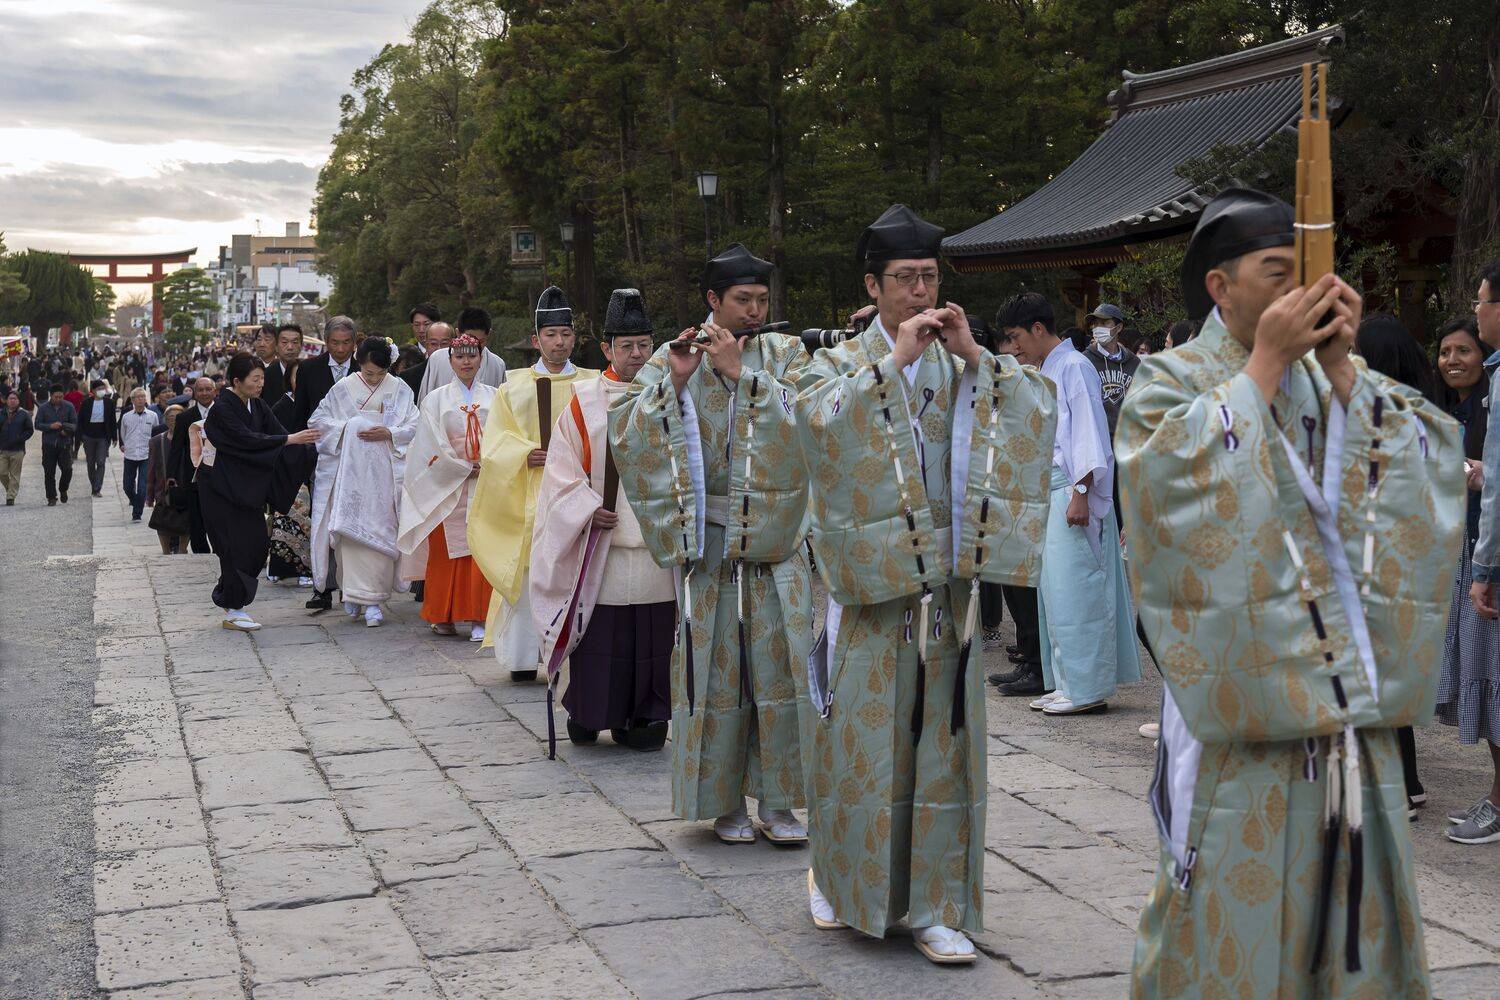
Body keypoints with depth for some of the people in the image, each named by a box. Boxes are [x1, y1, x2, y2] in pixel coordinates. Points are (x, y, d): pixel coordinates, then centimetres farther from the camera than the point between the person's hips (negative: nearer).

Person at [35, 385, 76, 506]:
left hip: (65, 443, 0)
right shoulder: (43, 408, 2)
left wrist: (67, 430, -16)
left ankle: (63, 490, 21)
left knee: (67, 469, -7)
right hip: (48, 444, 0)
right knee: (49, 473, 1)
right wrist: (51, 426, -15)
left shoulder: (69, 407, 2)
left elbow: (75, 424, 4)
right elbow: (38, 424, 1)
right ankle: (51, 498, 10)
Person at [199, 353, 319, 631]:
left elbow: (276, 430, -2)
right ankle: (233, 611, 3)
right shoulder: (221, 408, -18)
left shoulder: (257, 404, 5)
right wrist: (290, 439, -30)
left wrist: (304, 444, -19)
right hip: (220, 485, -7)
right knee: (236, 543, -6)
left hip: (246, 483, 7)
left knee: (256, 541, 5)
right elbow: (247, 439, -27)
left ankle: (229, 596, 23)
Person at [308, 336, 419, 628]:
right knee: (350, 529, -4)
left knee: (379, 532, -4)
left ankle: (372, 600, -3)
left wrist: (389, 433, -13)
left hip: (384, 472, 0)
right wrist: (347, 428, -8)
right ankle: (355, 591, 6)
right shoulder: (343, 388, 5)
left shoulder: (399, 389, 5)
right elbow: (318, 421, 6)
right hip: (349, 470, 0)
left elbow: (414, 426, 3)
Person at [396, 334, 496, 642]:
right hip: (448, 486, 0)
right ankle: (444, 617, 8)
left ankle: (479, 619, -5)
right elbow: (435, 445, -1)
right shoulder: (436, 399, 7)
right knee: (445, 551, 0)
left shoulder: (495, 398, 10)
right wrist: (465, 469, -7)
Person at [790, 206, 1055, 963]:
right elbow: (820, 420, -20)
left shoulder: (961, 367, 10)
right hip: (869, 582, -2)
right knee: (862, 737, 3)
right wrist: (893, 359, -21)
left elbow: (1036, 414, -4)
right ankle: (839, 876, 25)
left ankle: (935, 907, 10)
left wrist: (975, 354, -12)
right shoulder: (840, 364, 3)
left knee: (943, 743, 3)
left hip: (947, 583, 2)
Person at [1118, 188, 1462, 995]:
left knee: (1347, 895, 11)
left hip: (1346, 690, 5)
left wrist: (1340, 368, -7)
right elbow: (1193, 480, -21)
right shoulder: (1169, 384, -1)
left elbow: (1422, 465, 0)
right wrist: (1264, 365, -13)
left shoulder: (1330, 379, 13)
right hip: (1241, 690, -5)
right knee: (1236, 908, -2)